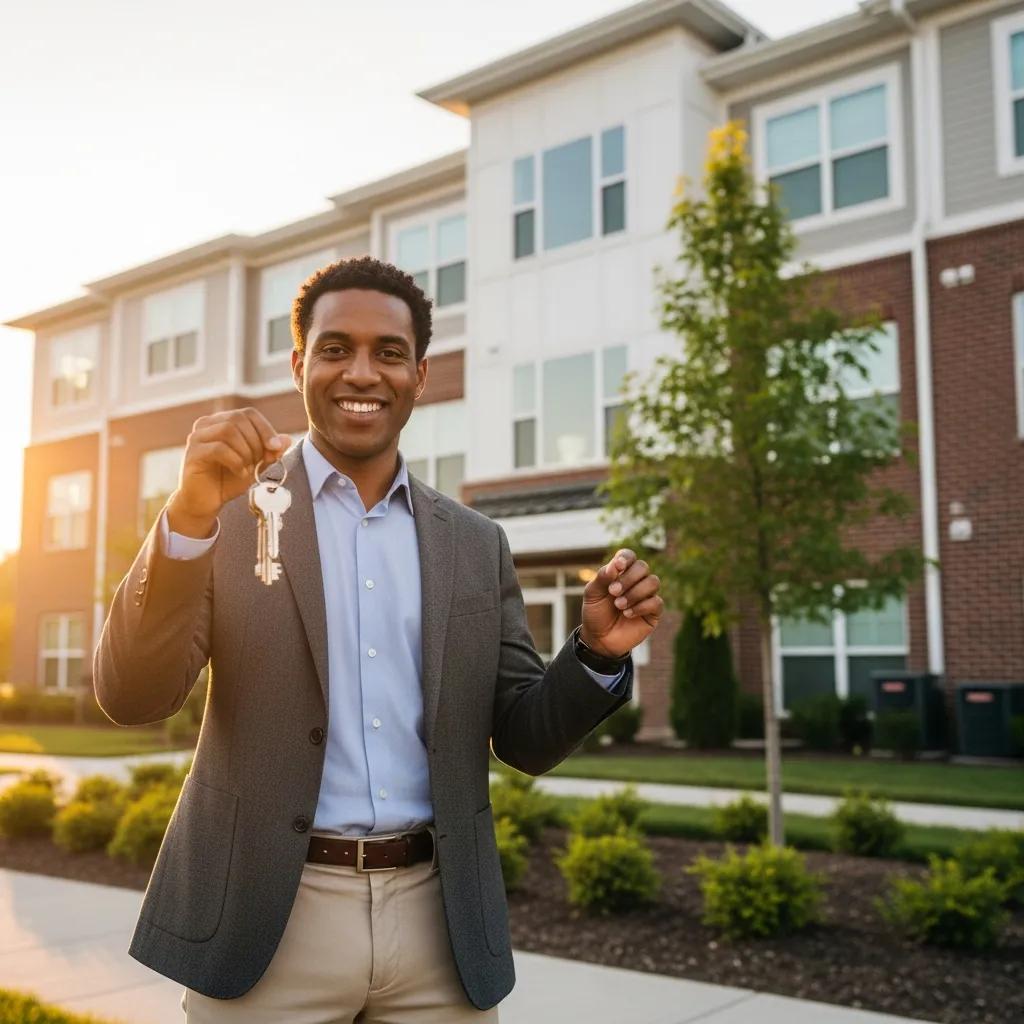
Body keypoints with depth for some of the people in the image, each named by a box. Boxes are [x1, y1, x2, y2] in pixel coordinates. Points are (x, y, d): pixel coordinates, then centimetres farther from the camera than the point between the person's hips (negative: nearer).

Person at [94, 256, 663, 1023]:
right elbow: (130, 697, -11)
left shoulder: (476, 544, 6)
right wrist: (188, 517, -25)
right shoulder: (228, 511, -2)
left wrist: (599, 651, -12)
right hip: (266, 920, -2)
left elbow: (526, 740, 7)